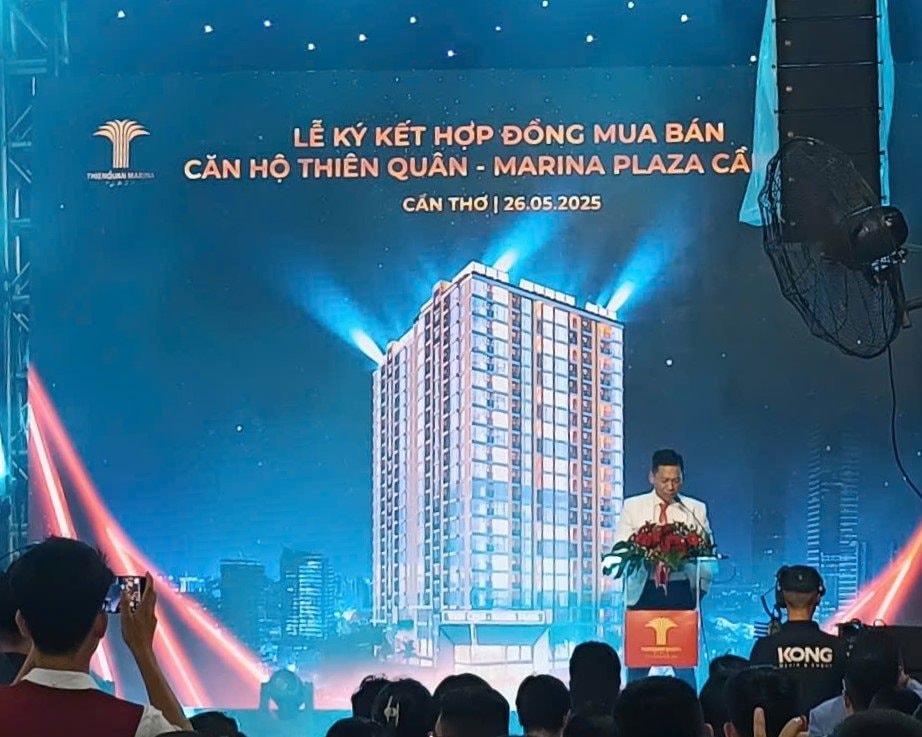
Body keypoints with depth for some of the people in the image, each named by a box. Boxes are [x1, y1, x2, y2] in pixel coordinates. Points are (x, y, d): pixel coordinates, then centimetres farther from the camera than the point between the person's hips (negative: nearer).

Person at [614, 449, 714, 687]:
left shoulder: (696, 510, 11)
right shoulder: (632, 507, 9)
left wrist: (701, 587, -4)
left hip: (681, 591, 0)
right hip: (644, 591, 0)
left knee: (685, 663, -4)